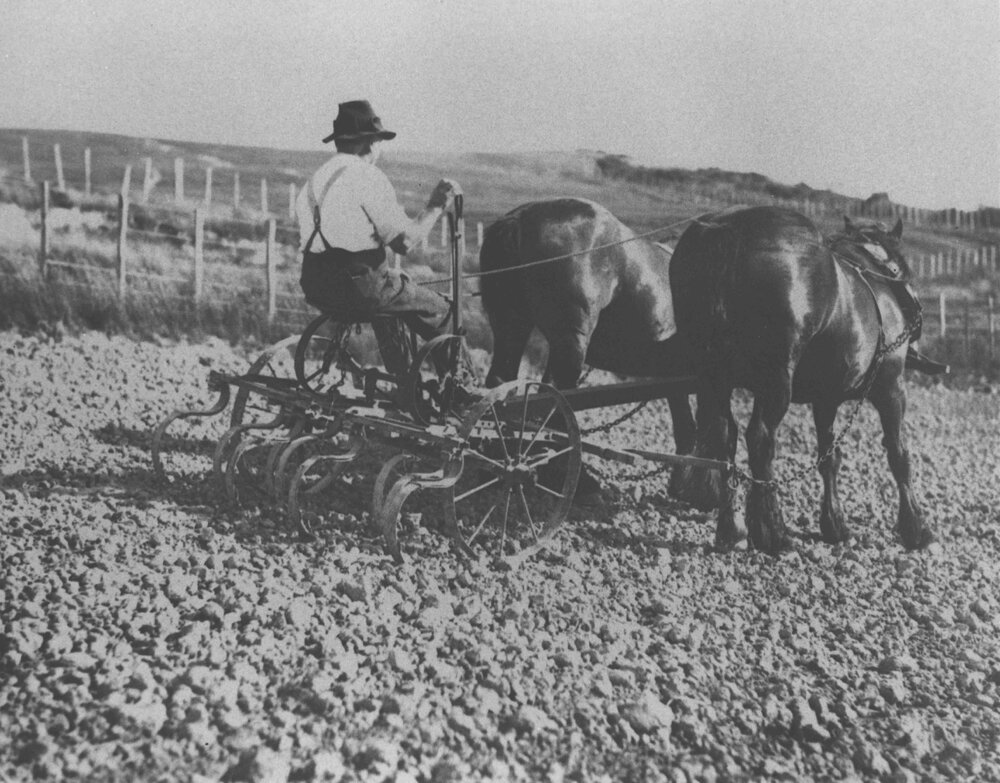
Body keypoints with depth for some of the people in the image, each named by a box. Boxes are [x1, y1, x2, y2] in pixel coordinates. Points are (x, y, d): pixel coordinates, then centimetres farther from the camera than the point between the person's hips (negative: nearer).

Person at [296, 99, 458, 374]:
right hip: (360, 286, -9)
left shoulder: (317, 177, 13)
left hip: (316, 288, 9)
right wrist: (435, 208, -3)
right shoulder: (368, 176, -12)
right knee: (439, 309, 7)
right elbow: (404, 241, -16)